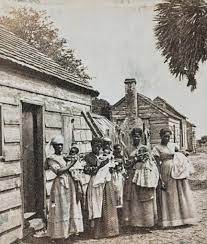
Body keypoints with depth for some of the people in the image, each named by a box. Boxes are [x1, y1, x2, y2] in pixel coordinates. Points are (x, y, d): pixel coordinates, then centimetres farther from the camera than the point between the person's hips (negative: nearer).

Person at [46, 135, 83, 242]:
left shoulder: (64, 157, 16)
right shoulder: (51, 158, -4)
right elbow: (58, 171, -15)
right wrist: (70, 165, -13)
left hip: (70, 183, 7)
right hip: (60, 184, -7)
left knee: (71, 206, 9)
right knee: (61, 208, -3)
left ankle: (69, 229, 19)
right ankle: (59, 233, 7)